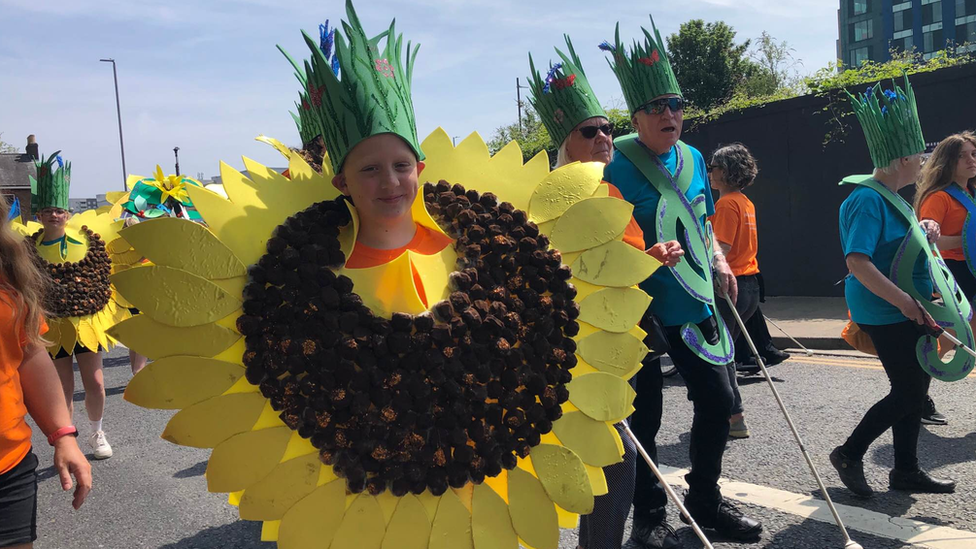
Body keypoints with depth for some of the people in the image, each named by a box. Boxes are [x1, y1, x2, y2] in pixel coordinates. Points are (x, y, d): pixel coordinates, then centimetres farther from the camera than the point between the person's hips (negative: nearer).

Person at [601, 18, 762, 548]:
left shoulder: (692, 157, 8)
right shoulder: (615, 162, -12)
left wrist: (719, 261, 6)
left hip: (694, 301, 6)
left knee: (717, 396, 11)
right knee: (644, 413, 4)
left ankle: (705, 499, 32)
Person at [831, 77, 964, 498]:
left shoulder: (891, 196, 12)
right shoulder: (868, 200, -20)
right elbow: (857, 262, -28)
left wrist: (924, 234, 8)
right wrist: (903, 300, -28)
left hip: (904, 313, 10)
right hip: (887, 315, -10)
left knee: (913, 389, 14)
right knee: (907, 393, -4)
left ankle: (906, 470, 25)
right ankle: (849, 454, 11)